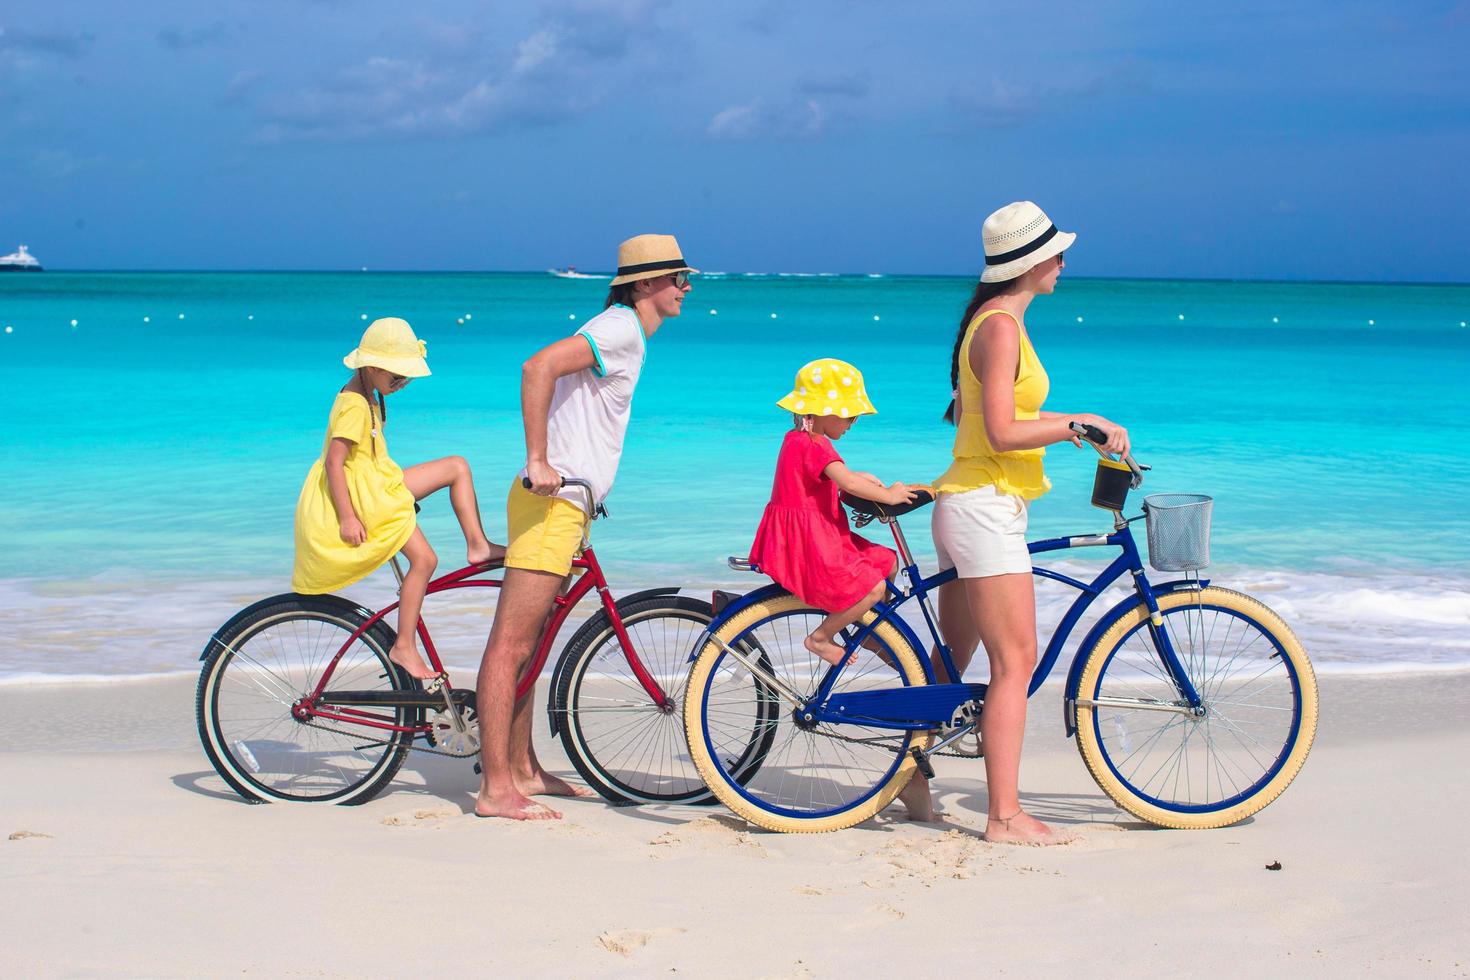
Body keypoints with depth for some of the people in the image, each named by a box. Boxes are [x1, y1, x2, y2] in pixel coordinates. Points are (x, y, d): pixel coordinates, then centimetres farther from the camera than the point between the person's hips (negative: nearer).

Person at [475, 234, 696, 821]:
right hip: (551, 504, -10)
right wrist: (537, 461, -26)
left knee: (529, 644, 15)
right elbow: (539, 367, -27)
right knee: (510, 645, -8)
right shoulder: (621, 328, -13)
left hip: (566, 503, 10)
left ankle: (523, 770, 24)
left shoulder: (627, 332, 19)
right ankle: (496, 789, -8)